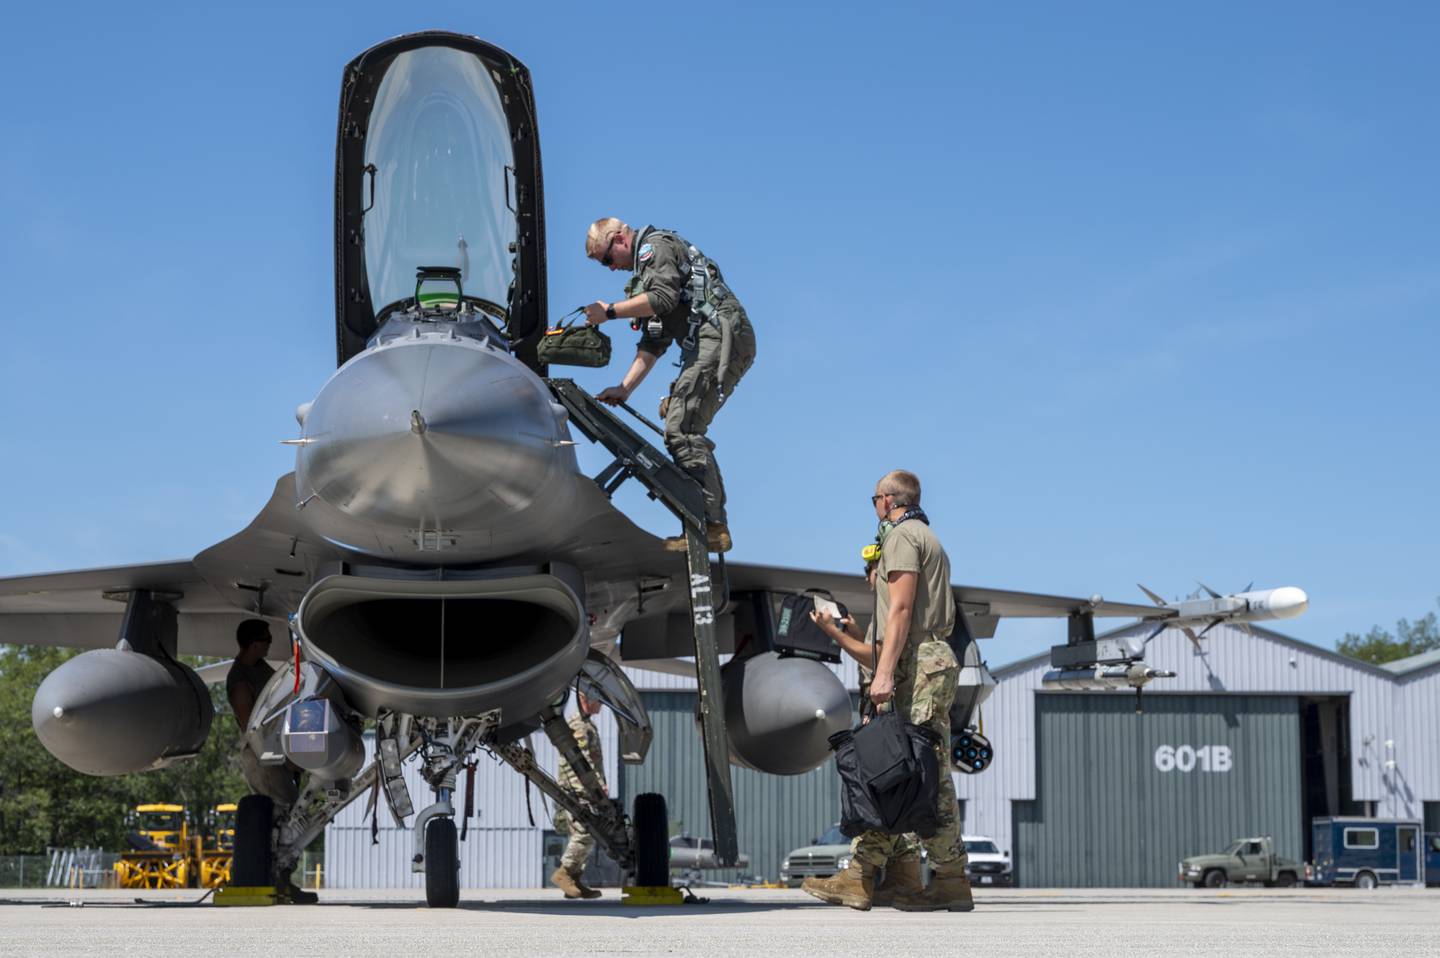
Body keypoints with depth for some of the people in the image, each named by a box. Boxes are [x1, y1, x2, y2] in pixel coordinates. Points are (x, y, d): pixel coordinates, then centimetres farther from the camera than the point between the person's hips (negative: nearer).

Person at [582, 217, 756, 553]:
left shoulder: (655, 246, 2)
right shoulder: (645, 269, 32)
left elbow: (663, 297, -17)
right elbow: (653, 344, 27)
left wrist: (609, 311, -9)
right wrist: (624, 388, 18)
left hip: (719, 335, -11)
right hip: (717, 345, 11)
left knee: (680, 428, -17)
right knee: (687, 428, 11)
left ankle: (709, 524, -24)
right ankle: (715, 526, 8)